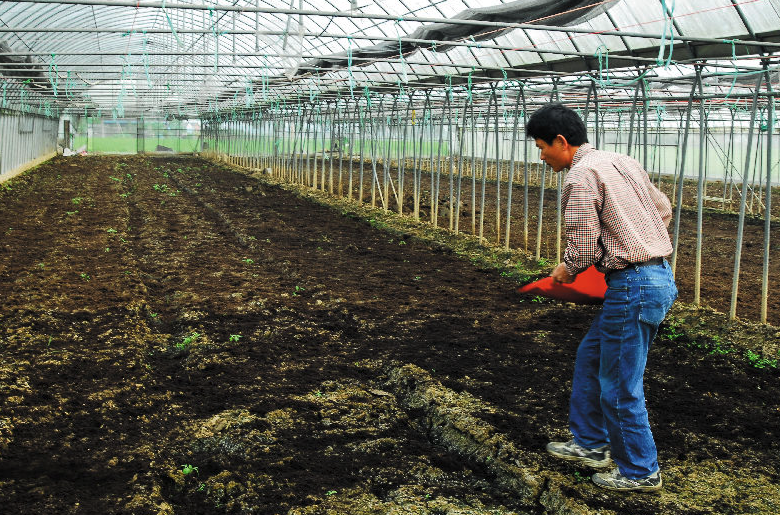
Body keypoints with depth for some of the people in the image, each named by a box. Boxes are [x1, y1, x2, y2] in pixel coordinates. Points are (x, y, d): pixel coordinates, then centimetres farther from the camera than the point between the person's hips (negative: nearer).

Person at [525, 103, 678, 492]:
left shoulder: (581, 176, -14)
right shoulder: (622, 162, 14)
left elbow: (583, 248, -16)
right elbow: (663, 209, 23)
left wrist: (565, 271, 4)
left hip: (633, 286, -10)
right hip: (658, 274, 10)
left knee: (619, 386, 3)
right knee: (589, 357, 20)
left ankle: (640, 471, 18)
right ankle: (591, 445, 31)